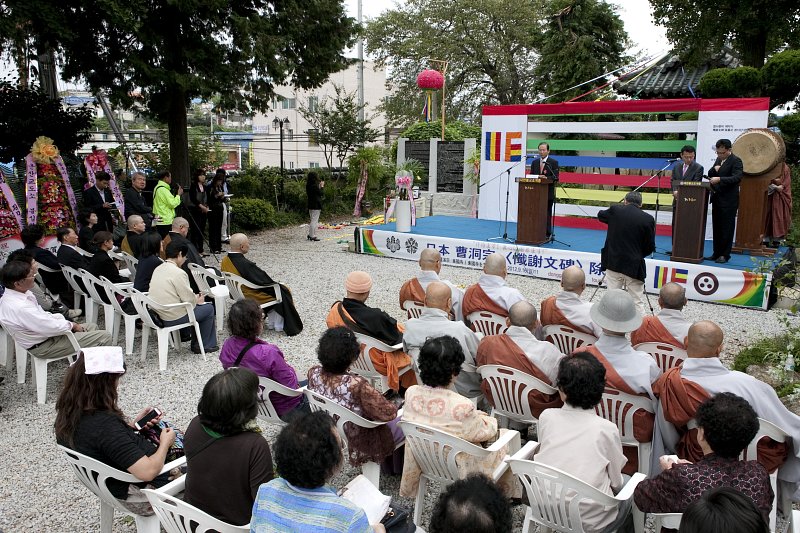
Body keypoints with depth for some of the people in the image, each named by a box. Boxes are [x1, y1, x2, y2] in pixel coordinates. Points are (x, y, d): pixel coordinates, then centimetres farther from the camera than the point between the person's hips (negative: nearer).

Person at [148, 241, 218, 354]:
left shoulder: (157, 269, 7)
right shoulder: (178, 273, -20)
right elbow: (189, 300, -18)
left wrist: (194, 298, 13)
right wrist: (197, 301, 5)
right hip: (173, 318, -9)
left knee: (196, 306, 26)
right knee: (209, 308, 8)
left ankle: (196, 343, 31)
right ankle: (203, 346, 17)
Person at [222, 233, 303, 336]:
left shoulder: (225, 260, -8)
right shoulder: (245, 264, -33)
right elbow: (265, 281, -24)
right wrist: (275, 283, -2)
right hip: (252, 298, -9)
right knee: (284, 291, 7)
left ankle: (272, 322, 29)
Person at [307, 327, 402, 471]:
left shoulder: (313, 373, -20)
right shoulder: (357, 385, -39)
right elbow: (389, 413, -26)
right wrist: (393, 407, -7)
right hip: (362, 444, -6)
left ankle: (390, 462, 41)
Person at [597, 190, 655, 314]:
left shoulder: (615, 210, -2)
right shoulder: (648, 219, -6)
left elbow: (600, 215, 21)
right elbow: (650, 247, -1)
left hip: (613, 263, 2)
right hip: (634, 266, -2)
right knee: (637, 303, 3)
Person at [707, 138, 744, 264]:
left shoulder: (736, 161, -8)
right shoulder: (718, 159, 15)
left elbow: (737, 177, -20)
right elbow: (710, 174, 19)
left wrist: (719, 179, -30)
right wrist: (714, 169, -2)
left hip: (728, 201, -7)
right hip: (717, 198, 7)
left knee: (727, 228, -2)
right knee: (716, 227, 10)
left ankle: (725, 255, 3)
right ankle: (716, 253, 17)